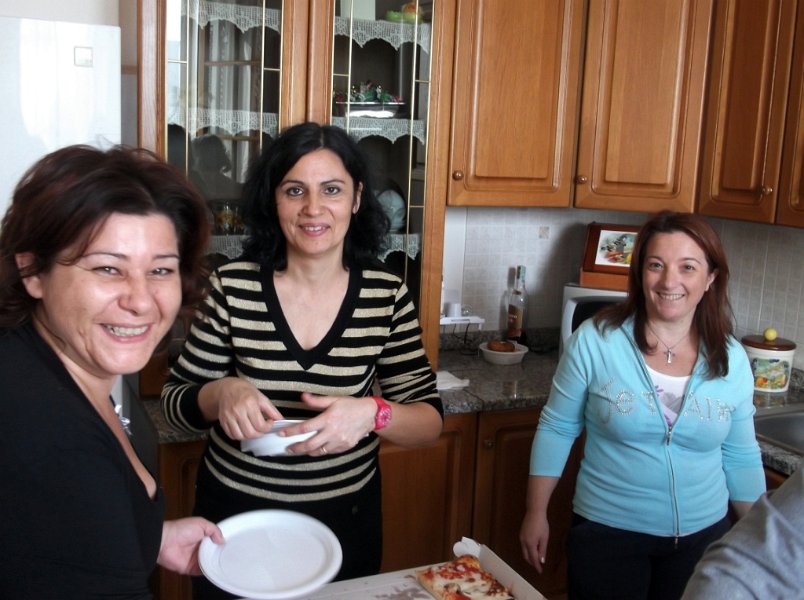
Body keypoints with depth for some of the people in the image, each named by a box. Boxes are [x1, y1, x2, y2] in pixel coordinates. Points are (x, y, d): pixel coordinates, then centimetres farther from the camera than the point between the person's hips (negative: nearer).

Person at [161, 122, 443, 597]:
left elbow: (430, 420, -8)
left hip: (346, 519, 1)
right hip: (236, 512, 0)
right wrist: (219, 394, -25)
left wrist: (372, 413, -29)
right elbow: (175, 401, -3)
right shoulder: (232, 286, -12)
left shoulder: (387, 294, -10)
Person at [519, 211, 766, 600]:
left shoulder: (732, 360, -5)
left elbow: (741, 458, 6)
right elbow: (556, 430, -5)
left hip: (702, 536, 3)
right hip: (606, 532, -3)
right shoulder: (595, 340, -14)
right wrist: (536, 514, -3)